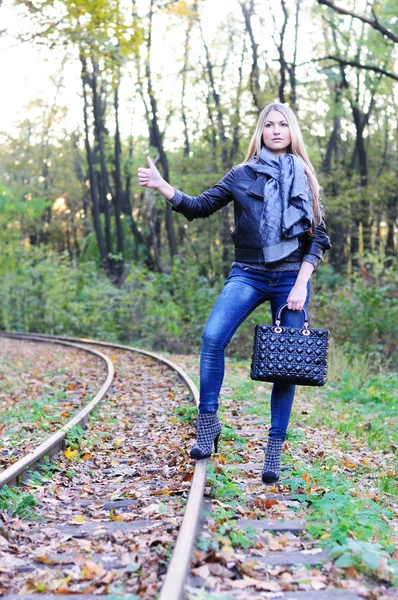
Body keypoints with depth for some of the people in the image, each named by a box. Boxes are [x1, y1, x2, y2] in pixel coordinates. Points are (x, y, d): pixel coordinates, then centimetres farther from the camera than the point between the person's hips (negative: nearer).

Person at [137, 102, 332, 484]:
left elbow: (318, 236, 5)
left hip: (291, 277, 1)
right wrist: (162, 187, -11)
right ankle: (208, 423, -9)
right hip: (248, 273, 0)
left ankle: (274, 450, 9)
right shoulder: (243, 175, 7)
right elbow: (200, 206, 3)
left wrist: (302, 282, -7)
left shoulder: (305, 178, 9)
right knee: (212, 337, -23)